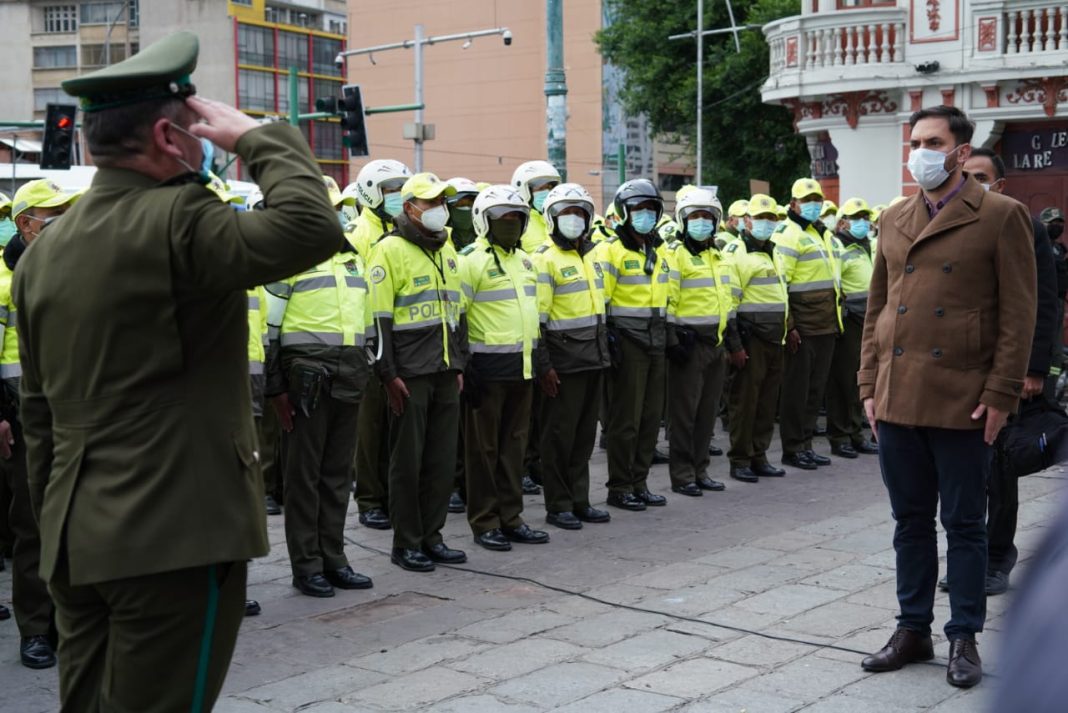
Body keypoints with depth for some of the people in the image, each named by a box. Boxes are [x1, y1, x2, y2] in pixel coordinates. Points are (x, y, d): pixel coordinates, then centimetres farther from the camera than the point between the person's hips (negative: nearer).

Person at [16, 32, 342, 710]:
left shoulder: (44, 250, 11)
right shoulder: (174, 222, -15)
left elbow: (38, 408, 15)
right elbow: (313, 227, -27)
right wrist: (255, 136, -11)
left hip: (77, 535, 8)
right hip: (175, 533, -8)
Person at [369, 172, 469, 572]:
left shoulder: (447, 251, 16)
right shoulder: (390, 250, -7)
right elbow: (380, 318, -11)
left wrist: (459, 365, 17)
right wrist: (389, 374, -14)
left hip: (445, 373, 7)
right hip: (409, 374, -7)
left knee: (443, 460, 9)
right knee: (407, 461, 1)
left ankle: (431, 537, 20)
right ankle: (405, 545, 10)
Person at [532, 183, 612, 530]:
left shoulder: (590, 255, 14)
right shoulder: (545, 259, -10)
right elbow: (536, 318, -14)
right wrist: (544, 365, -17)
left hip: (594, 358, 7)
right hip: (564, 361, -7)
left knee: (585, 433, 11)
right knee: (559, 435, 0)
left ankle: (580, 500, 20)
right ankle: (558, 506, 8)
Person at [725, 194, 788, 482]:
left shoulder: (772, 253, 19)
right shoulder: (738, 253, -8)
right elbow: (730, 298, -13)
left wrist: (786, 328, 21)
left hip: (773, 337, 8)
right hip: (751, 336, -8)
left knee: (768, 398, 10)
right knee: (745, 398, -3)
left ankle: (759, 456, 17)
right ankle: (739, 460, 3)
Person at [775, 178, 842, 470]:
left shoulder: (824, 233, 18)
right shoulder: (788, 235, -10)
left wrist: (837, 313, 20)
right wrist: (788, 326, -18)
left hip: (826, 324, 8)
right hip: (802, 326, -8)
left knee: (816, 388, 12)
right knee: (797, 388, -1)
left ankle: (806, 443, 20)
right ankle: (793, 449, 7)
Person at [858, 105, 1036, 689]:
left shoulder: (1000, 217, -3)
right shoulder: (894, 220, 12)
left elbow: (1019, 313, -6)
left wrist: (1000, 394, -11)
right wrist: (870, 386, 9)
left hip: (962, 402, -5)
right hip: (898, 399, 5)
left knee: (963, 524, 5)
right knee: (910, 521, 13)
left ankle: (964, 639, 17)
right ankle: (913, 629, 24)